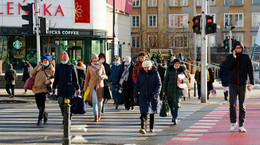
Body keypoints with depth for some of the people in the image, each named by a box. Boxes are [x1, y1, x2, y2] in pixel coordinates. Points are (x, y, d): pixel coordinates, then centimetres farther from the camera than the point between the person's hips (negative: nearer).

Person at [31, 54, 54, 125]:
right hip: (36, 88, 4)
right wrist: (37, 69, -5)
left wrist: (50, 81, -10)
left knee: (42, 104, -13)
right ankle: (45, 114, 35)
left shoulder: (51, 69, 2)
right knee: (38, 104, 11)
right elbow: (32, 74, 13)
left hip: (44, 88, -4)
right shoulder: (39, 66, 10)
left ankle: (40, 119, -10)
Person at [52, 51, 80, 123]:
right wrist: (54, 87, 9)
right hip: (61, 88, 2)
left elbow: (75, 78, 6)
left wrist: (77, 88, 3)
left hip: (70, 88, -2)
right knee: (61, 103, -2)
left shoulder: (72, 66, 4)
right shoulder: (58, 66, 9)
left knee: (70, 104, -4)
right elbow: (56, 78, 14)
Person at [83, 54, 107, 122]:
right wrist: (85, 87, 7)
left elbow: (105, 75, 11)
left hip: (100, 85, 1)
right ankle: (96, 116, -12)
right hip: (92, 85, -1)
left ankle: (99, 113, 33)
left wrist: (102, 76, -13)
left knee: (100, 100, 6)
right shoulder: (89, 67, 2)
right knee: (94, 100, -11)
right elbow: (87, 77, 7)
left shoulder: (101, 66, 3)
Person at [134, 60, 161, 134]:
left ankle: (152, 128, 25)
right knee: (144, 112, -12)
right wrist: (135, 95, 5)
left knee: (152, 112, 11)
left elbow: (159, 84, -7)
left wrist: (156, 93, -21)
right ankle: (143, 128, -20)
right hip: (143, 96, 1)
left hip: (153, 96, 0)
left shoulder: (155, 73, -4)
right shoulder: (141, 73, 2)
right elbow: (137, 85, 8)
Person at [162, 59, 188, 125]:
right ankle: (173, 116, 28)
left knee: (177, 104, -12)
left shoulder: (181, 70, 4)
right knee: (171, 104, 8)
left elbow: (186, 79, 8)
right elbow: (166, 80, 6)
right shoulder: (169, 70, 3)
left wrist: (182, 80, -16)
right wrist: (164, 90, 3)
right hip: (170, 89, 1)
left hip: (178, 89, -1)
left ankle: (175, 118, -11)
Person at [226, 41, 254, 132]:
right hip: (233, 85, 0)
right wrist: (234, 57, -13)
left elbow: (250, 71, 1)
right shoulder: (230, 57, 6)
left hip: (242, 85, 0)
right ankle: (233, 123, 8)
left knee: (242, 106, 4)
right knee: (232, 104, -11)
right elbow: (228, 67, -9)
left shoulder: (246, 58, 4)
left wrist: (251, 83, -8)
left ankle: (241, 126, 9)